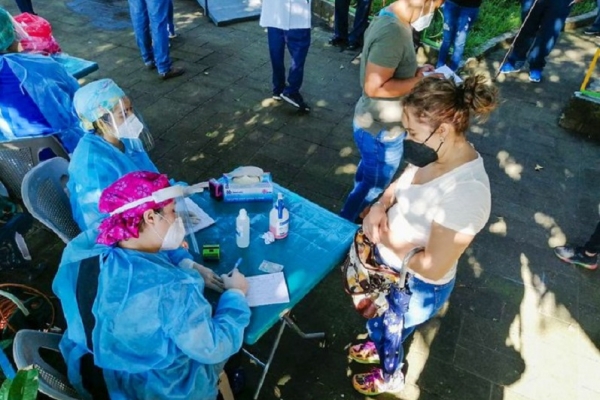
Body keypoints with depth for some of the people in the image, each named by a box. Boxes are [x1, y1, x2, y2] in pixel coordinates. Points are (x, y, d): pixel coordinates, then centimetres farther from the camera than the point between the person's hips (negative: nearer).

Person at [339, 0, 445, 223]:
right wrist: (420, 82, -24)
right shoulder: (393, 32, -30)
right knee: (374, 185, 12)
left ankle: (356, 214, 52)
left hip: (374, 122, 10)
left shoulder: (390, 19, 2)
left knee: (367, 173, 29)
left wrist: (415, 71, 2)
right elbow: (374, 86, -31)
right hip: (381, 130, -10)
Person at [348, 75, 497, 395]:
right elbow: (400, 184, 6)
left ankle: (391, 378, 57)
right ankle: (377, 344, 66)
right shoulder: (437, 154, -13)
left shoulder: (465, 192, -37)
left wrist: (384, 236, -21)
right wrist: (380, 207, -15)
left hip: (416, 286, -7)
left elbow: (432, 268, -31)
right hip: (389, 263, 7)